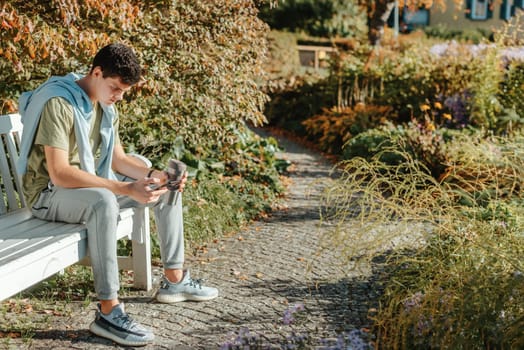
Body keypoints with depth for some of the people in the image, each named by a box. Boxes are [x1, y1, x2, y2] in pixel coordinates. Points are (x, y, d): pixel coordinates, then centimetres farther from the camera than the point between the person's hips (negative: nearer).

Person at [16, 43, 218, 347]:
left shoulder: (106, 106, 5)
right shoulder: (59, 103, -24)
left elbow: (118, 158, 9)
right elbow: (59, 173, -31)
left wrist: (155, 174, -10)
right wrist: (125, 189, -36)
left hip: (92, 184, 9)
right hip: (50, 194, -9)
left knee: (166, 187, 3)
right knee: (104, 201, -41)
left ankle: (174, 279, 10)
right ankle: (108, 311, -35)